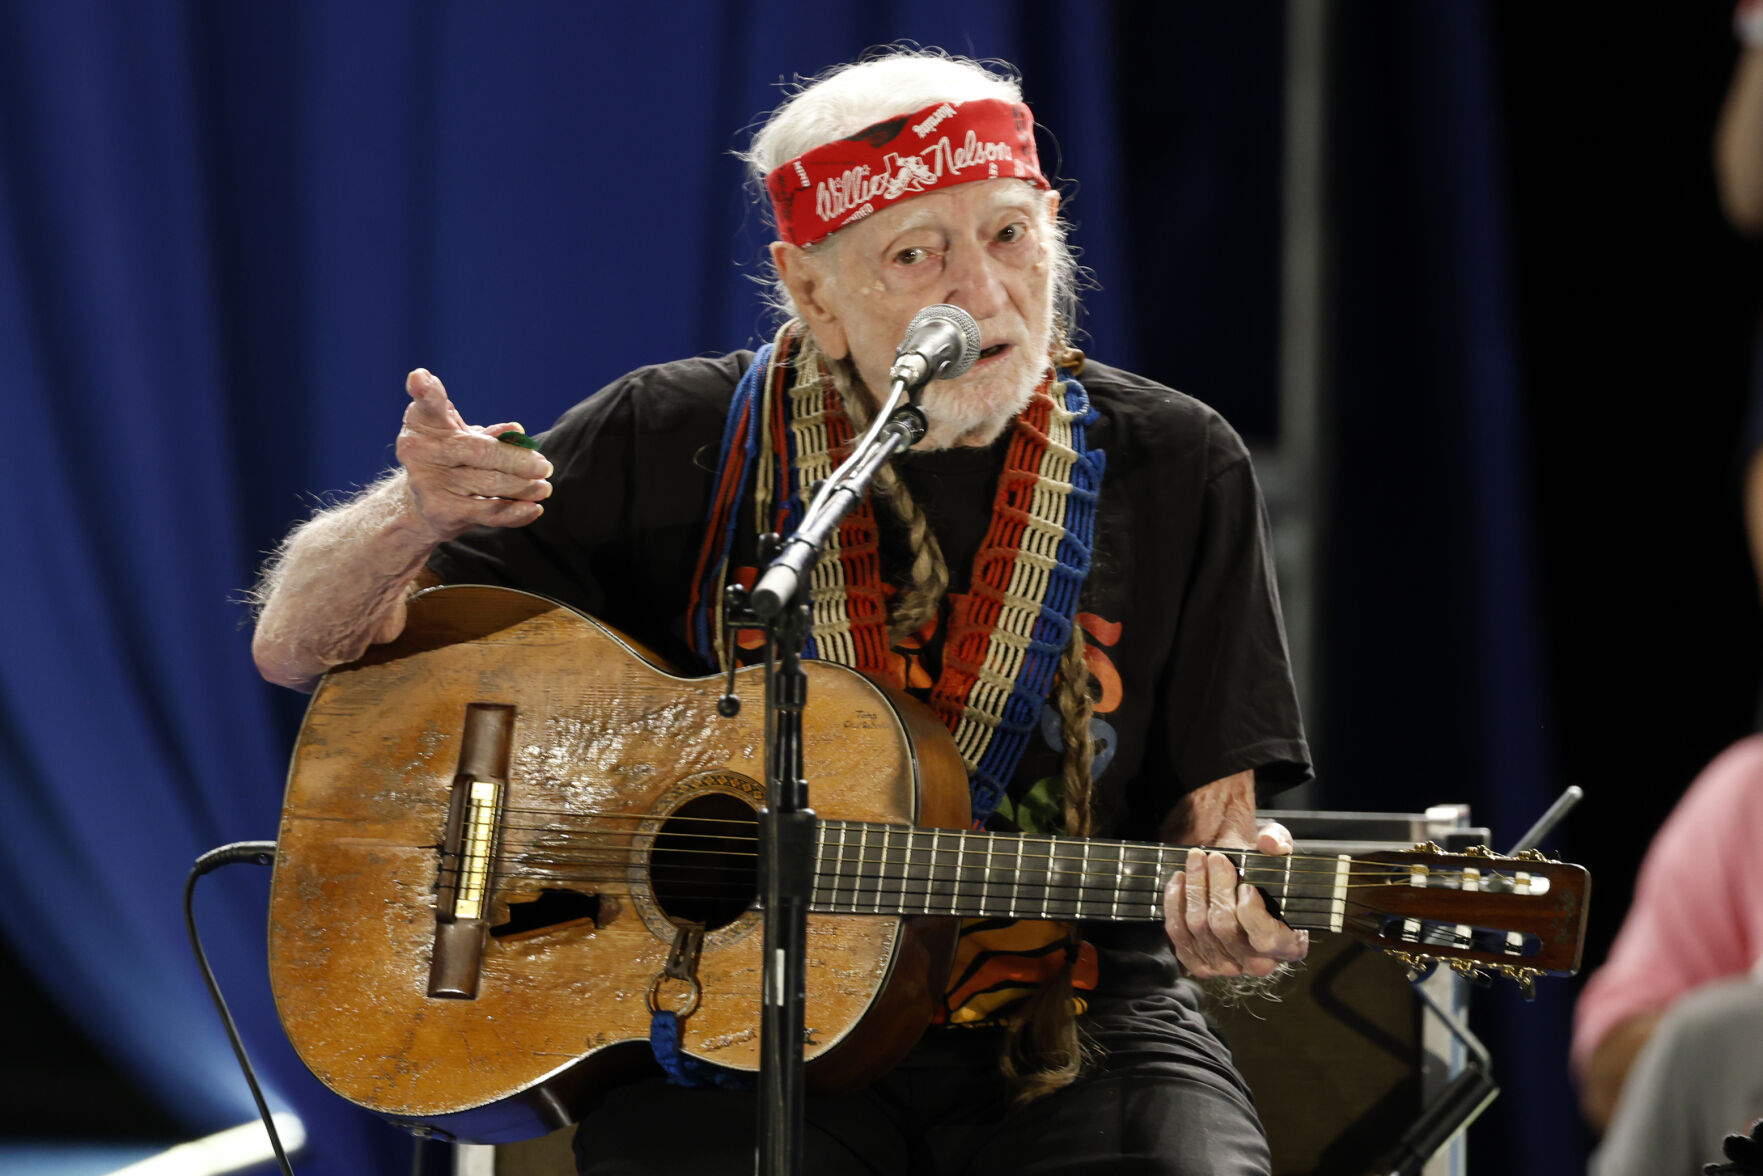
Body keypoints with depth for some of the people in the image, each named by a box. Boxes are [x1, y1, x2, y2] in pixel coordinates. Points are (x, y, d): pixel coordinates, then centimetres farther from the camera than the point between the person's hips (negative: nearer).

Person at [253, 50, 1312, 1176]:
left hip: (1069, 1028, 1)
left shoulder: (1177, 469, 4)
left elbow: (1206, 821, 6)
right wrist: (409, 519, -18)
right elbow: (302, 649, 4)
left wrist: (1234, 897, -19)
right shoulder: (674, 444, 1)